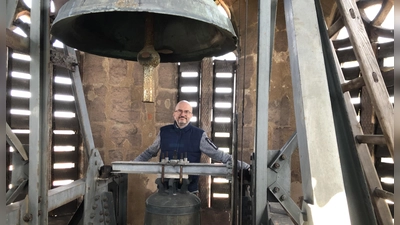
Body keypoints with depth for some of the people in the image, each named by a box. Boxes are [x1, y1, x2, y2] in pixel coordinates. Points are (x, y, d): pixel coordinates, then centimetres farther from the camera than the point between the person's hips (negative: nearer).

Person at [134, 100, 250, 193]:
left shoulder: (199, 135, -4)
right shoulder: (164, 132, 2)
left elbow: (218, 154, -4)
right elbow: (150, 152, 14)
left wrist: (242, 165, -9)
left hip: (189, 188, -1)